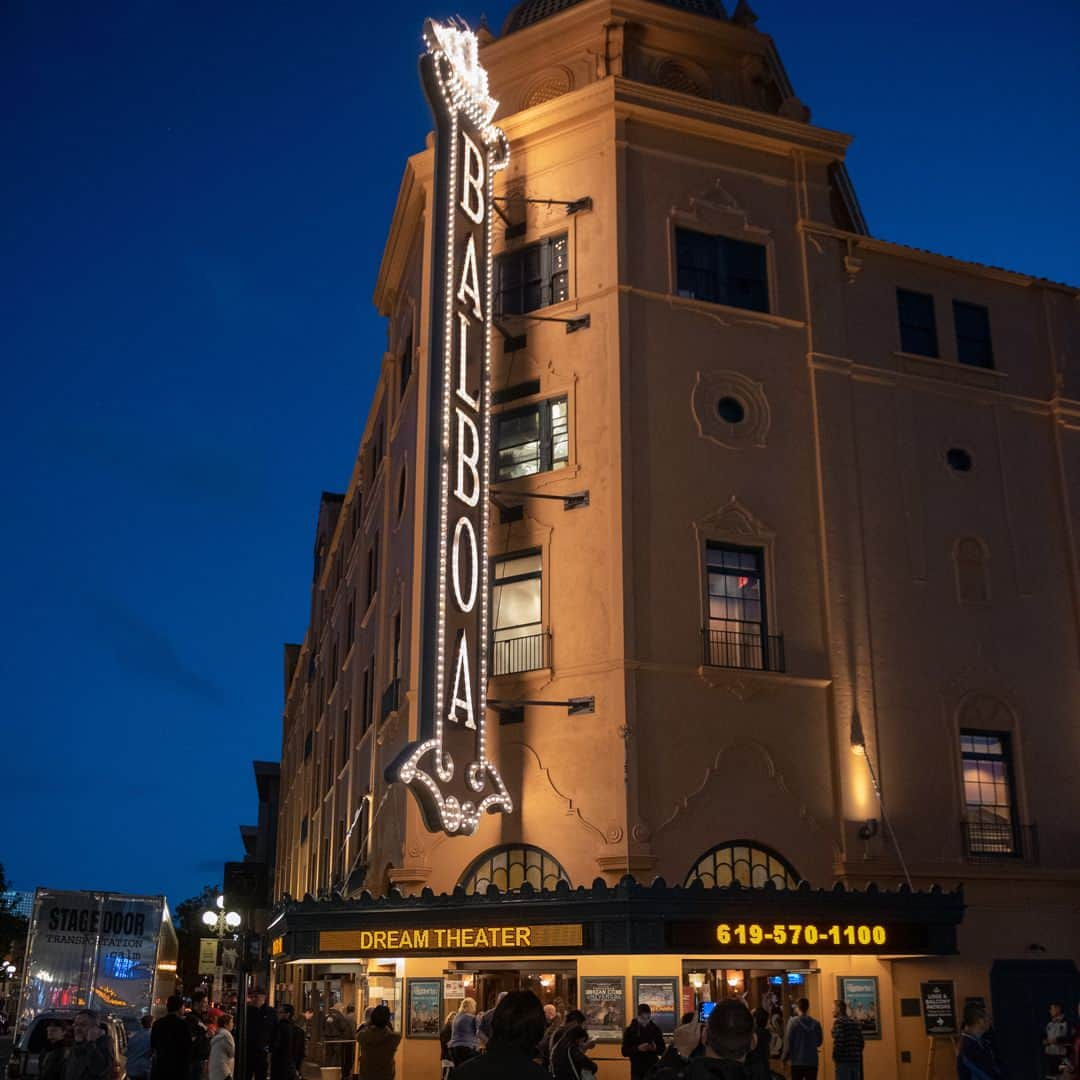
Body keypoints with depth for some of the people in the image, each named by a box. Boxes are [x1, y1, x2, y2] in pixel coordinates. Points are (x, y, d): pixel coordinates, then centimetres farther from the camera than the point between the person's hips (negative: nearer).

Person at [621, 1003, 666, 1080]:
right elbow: (625, 1051, -4)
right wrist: (637, 1049, -20)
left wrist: (655, 1048, -15)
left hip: (653, 1069, 1)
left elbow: (662, 1050, 8)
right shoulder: (630, 1030, 0)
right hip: (637, 1070, -1)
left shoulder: (655, 1029, 5)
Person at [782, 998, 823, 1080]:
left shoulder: (793, 1021, -9)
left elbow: (788, 1041, -9)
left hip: (797, 1062, -3)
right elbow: (819, 1042, 11)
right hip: (812, 1061, 3)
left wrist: (784, 1057, 3)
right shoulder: (816, 1023, 0)